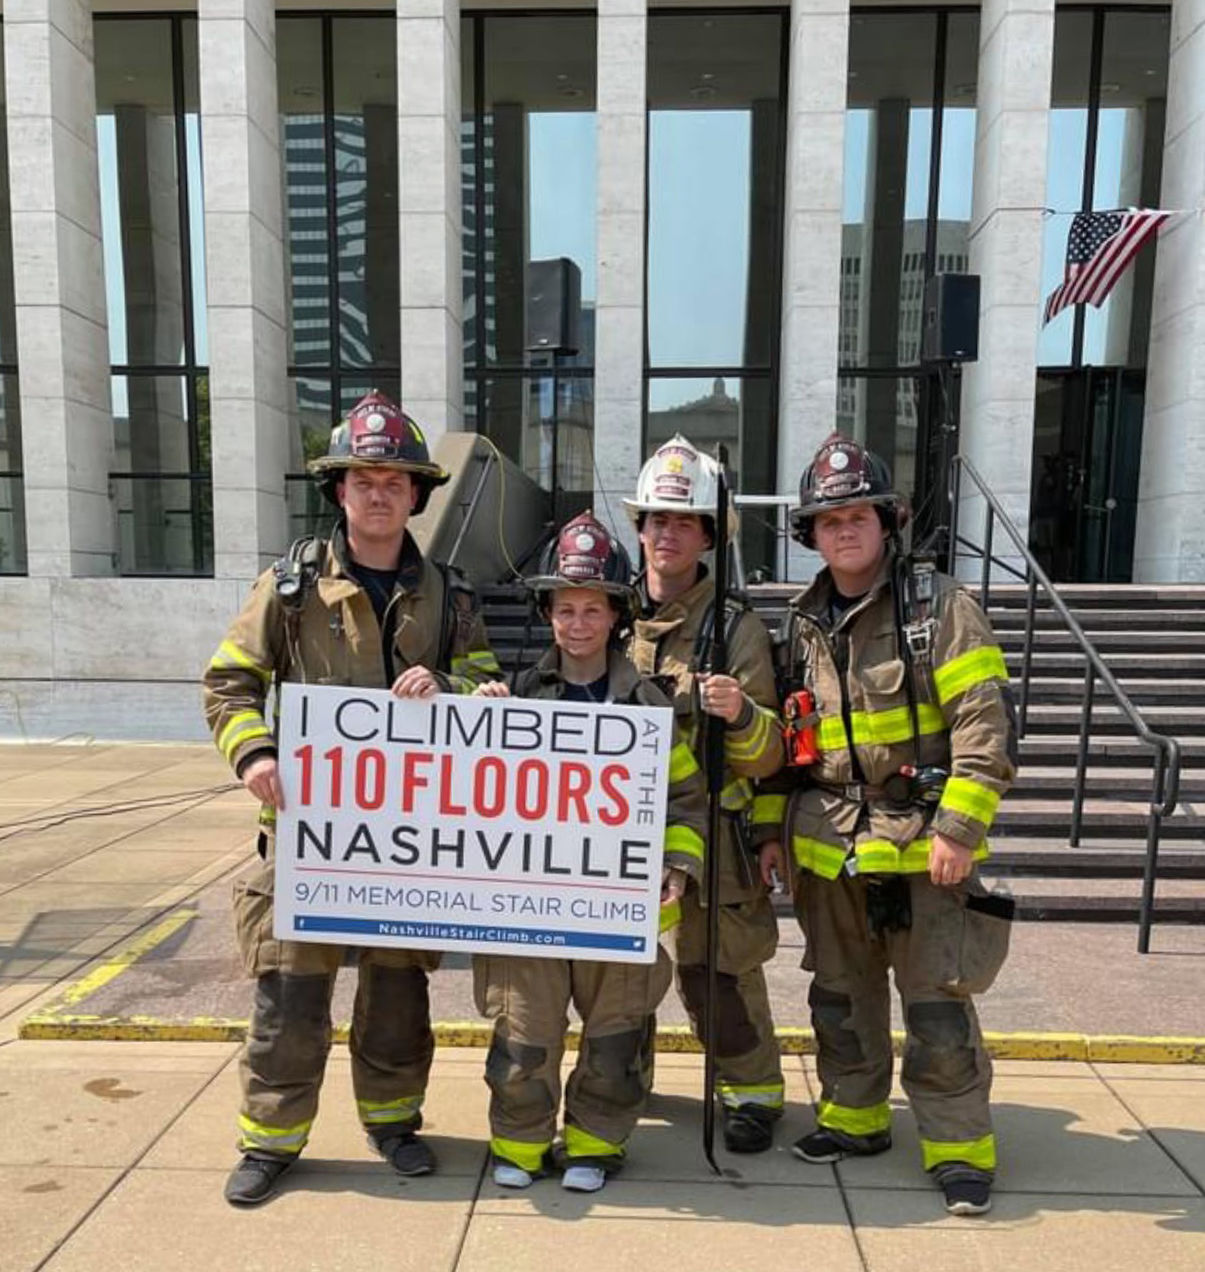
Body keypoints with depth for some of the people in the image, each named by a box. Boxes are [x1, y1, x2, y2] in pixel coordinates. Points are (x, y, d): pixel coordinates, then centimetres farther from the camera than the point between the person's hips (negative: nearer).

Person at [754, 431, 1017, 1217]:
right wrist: (770, 825, 12)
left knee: (938, 1006, 3)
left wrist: (959, 830, -17)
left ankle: (960, 1147, 23)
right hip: (828, 845, 5)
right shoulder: (804, 621, 7)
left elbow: (986, 724, -13)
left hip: (922, 843, -5)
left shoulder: (938, 604, -8)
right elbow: (783, 733, 14)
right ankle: (854, 1117, 37)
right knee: (840, 995, 18)